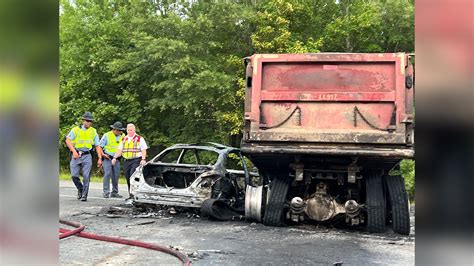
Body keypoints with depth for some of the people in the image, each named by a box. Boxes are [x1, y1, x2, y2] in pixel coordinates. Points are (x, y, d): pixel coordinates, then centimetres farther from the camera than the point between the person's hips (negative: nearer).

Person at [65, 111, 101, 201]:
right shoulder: (75, 129, 5)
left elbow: (97, 146, 12)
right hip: (76, 155, 0)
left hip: (87, 156, 0)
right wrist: (74, 151, -16)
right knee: (74, 175, -4)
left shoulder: (93, 131, 10)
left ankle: (84, 195, 1)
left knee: (86, 176, -7)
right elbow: (68, 140, -4)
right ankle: (80, 189, 22)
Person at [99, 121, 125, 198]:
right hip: (107, 158, -4)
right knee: (107, 174, -13)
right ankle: (106, 192, -10)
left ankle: (114, 192, 15)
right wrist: (103, 154, -14)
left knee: (116, 175, 5)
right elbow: (100, 146, -2)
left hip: (116, 159, 4)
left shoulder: (122, 136, 7)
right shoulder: (107, 135, -4)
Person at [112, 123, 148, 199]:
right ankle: (130, 195, 14)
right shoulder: (124, 139, 18)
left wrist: (143, 159, -15)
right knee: (128, 178, 6)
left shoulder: (140, 139, 1)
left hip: (136, 160, -6)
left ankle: (134, 194, -16)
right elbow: (119, 149, 18)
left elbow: (144, 150, -4)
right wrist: (115, 157, 6)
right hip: (126, 161, 6)